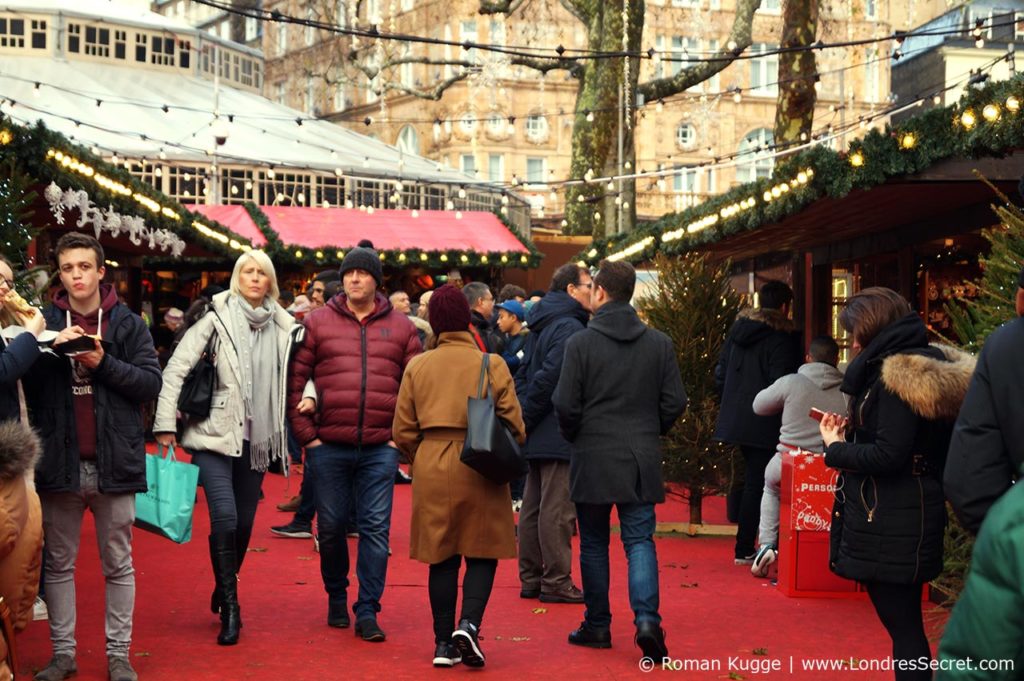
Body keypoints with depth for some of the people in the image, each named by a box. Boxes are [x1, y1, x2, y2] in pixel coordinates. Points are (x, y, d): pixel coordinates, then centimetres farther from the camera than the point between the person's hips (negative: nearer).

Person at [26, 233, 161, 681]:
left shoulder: (128, 324, 2)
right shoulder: (45, 323, 5)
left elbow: (152, 383, -4)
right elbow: (22, 384, 0)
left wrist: (103, 363, -15)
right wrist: (53, 348, -15)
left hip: (113, 462, -1)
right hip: (59, 461, 1)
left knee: (118, 565, 7)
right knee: (59, 564, 9)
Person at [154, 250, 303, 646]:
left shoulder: (282, 327, 6)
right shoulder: (216, 318, -5)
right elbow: (176, 369, -7)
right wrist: (165, 424, -11)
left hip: (256, 438, 4)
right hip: (215, 435, -4)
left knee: (245, 523, 10)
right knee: (225, 520, -14)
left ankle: (224, 591, 34)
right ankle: (230, 609, 0)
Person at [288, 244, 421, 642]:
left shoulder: (401, 327, 7)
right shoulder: (318, 323, 4)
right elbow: (294, 381, 2)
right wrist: (307, 434, -4)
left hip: (380, 449, 0)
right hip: (328, 446, 0)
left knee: (376, 529, -2)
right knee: (331, 527, 9)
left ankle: (367, 610, 4)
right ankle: (336, 598, 28)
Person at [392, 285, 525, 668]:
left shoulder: (417, 367, 5)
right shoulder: (492, 365, -2)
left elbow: (403, 431, 5)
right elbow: (514, 425, -3)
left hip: (431, 467, 2)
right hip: (480, 469, -2)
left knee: (442, 557, 9)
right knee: (482, 554, 7)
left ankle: (443, 643, 10)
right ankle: (468, 625, -12)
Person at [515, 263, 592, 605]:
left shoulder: (540, 326, 16)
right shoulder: (569, 327, -15)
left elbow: (523, 375, 17)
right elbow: (549, 378, -22)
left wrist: (522, 419, 13)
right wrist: (525, 419, -14)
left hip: (537, 436, 10)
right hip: (559, 436, -10)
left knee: (533, 507, 13)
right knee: (557, 510, -5)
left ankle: (530, 577, 19)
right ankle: (556, 582, -1)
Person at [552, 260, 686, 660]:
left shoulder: (580, 343, -8)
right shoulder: (659, 343, 2)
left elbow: (565, 405, -9)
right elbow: (675, 402, 2)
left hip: (592, 459, -2)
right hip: (641, 460, 2)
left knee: (594, 544, 10)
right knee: (640, 541, 4)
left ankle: (597, 626, 18)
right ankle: (646, 619, -15)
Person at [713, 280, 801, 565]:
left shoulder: (737, 329, 8)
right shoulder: (781, 339, -13)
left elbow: (720, 373, 12)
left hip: (735, 420, 7)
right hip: (764, 424, -7)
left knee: (752, 480, 15)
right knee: (756, 484, 0)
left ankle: (746, 546, 17)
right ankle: (744, 549, 3)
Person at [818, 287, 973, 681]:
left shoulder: (899, 373, -18)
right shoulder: (920, 365, 11)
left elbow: (887, 456, -23)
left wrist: (836, 448, -9)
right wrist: (854, 432, 9)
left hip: (890, 524, -10)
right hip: (904, 515, 10)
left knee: (902, 624, -4)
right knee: (903, 622, 15)